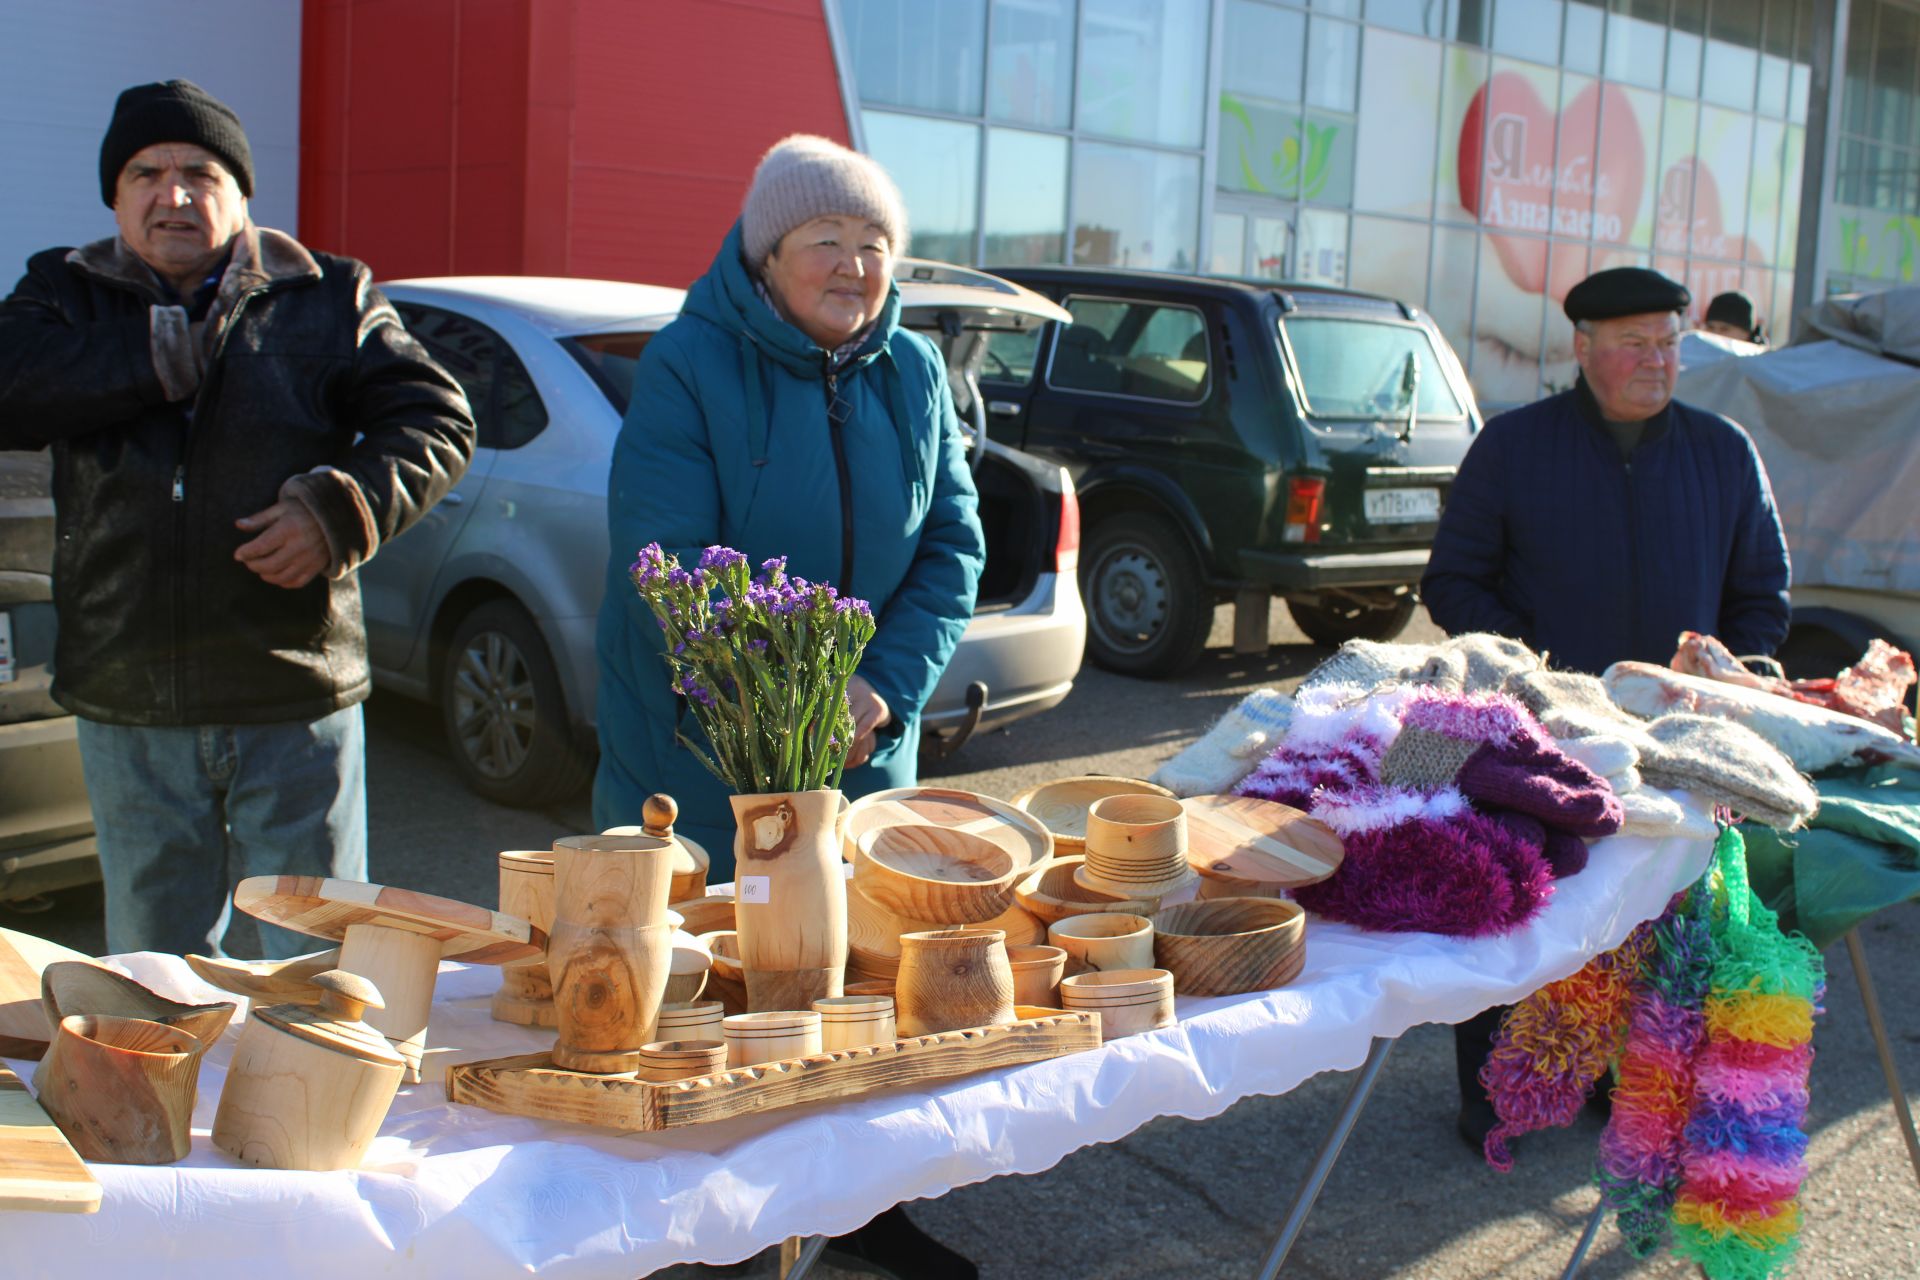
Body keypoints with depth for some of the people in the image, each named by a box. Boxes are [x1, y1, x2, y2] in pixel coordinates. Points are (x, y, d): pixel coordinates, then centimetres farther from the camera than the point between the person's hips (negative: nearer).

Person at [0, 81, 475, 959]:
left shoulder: (327, 301, 5)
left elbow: (438, 424, 0)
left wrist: (341, 509, -15)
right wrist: (166, 353, -12)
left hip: (297, 699, -2)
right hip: (128, 712, 2)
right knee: (150, 969, 16)